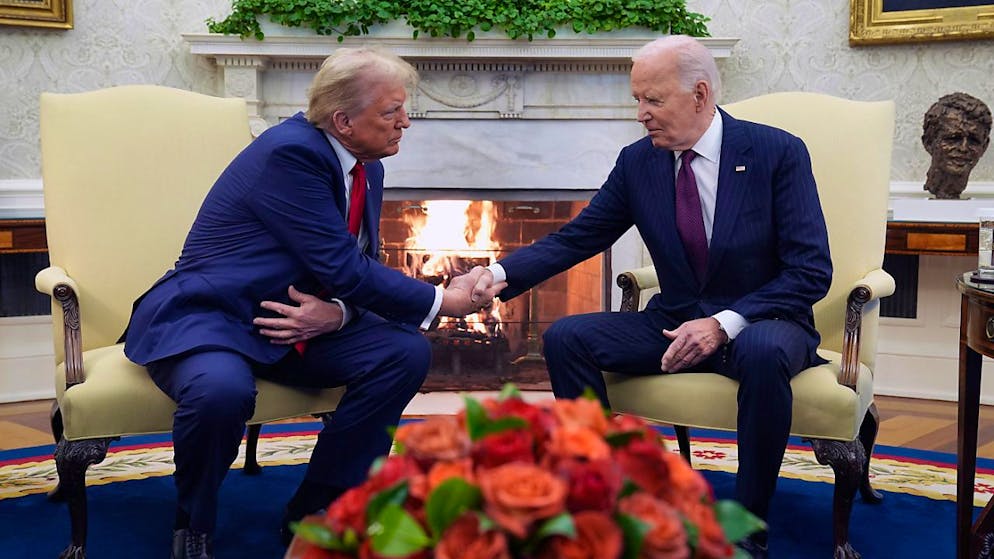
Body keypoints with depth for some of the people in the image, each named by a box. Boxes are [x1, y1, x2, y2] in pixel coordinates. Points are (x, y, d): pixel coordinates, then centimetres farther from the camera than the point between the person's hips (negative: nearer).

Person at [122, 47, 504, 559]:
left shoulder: (366, 167, 5)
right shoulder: (291, 152, -22)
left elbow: (360, 269, 8)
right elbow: (342, 268, -24)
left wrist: (337, 313, -17)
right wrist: (442, 302, -15)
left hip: (297, 321, 8)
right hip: (205, 318, -8)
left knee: (405, 352, -11)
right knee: (223, 390, -39)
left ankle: (316, 511, 1)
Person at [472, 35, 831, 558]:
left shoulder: (778, 152, -11)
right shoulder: (637, 162, 1)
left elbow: (811, 270, -13)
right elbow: (574, 239, 2)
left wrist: (725, 323, -25)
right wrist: (501, 273, -16)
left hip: (760, 323, -4)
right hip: (675, 323, 4)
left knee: (764, 352, -39)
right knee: (565, 337, -16)